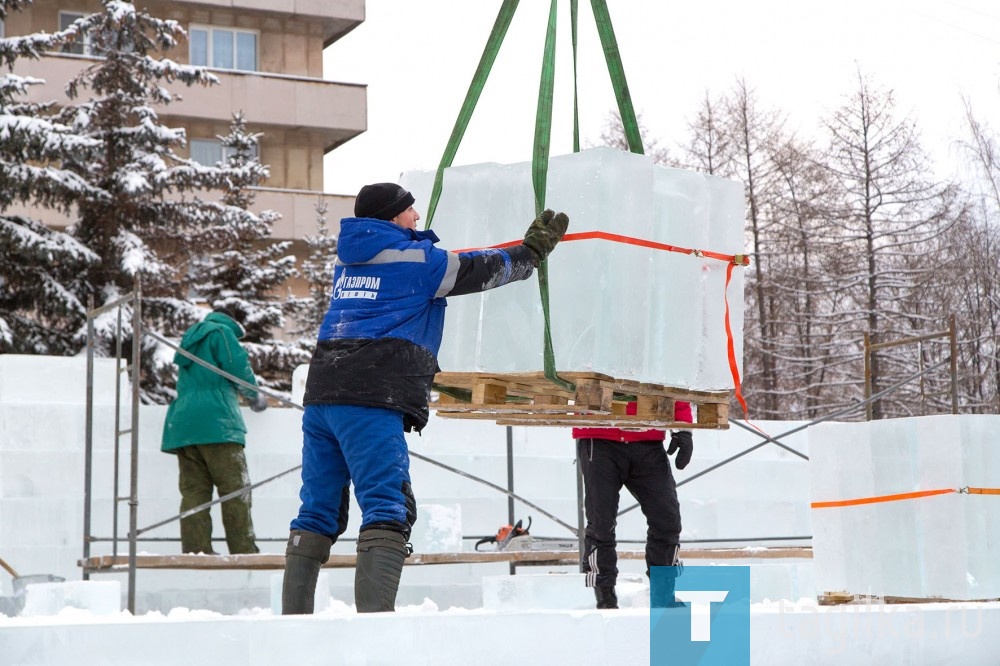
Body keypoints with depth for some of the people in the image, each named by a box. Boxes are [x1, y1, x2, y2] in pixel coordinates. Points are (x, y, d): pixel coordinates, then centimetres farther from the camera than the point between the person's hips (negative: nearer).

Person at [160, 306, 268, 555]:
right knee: (235, 489, -8)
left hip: (182, 424, 8)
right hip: (215, 422, -8)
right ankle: (244, 551, -12)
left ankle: (195, 549, -7)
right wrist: (255, 396, 12)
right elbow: (238, 368, -6)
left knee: (193, 491, 1)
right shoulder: (221, 331, 4)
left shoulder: (190, 337, 28)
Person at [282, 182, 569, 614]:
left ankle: (294, 616, 12)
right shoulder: (414, 259, 2)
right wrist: (533, 250, 27)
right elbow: (480, 270, 12)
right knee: (387, 509, -12)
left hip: (322, 393, 8)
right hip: (371, 400, -8)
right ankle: (374, 617, -24)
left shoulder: (348, 259, 22)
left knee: (319, 511, 12)